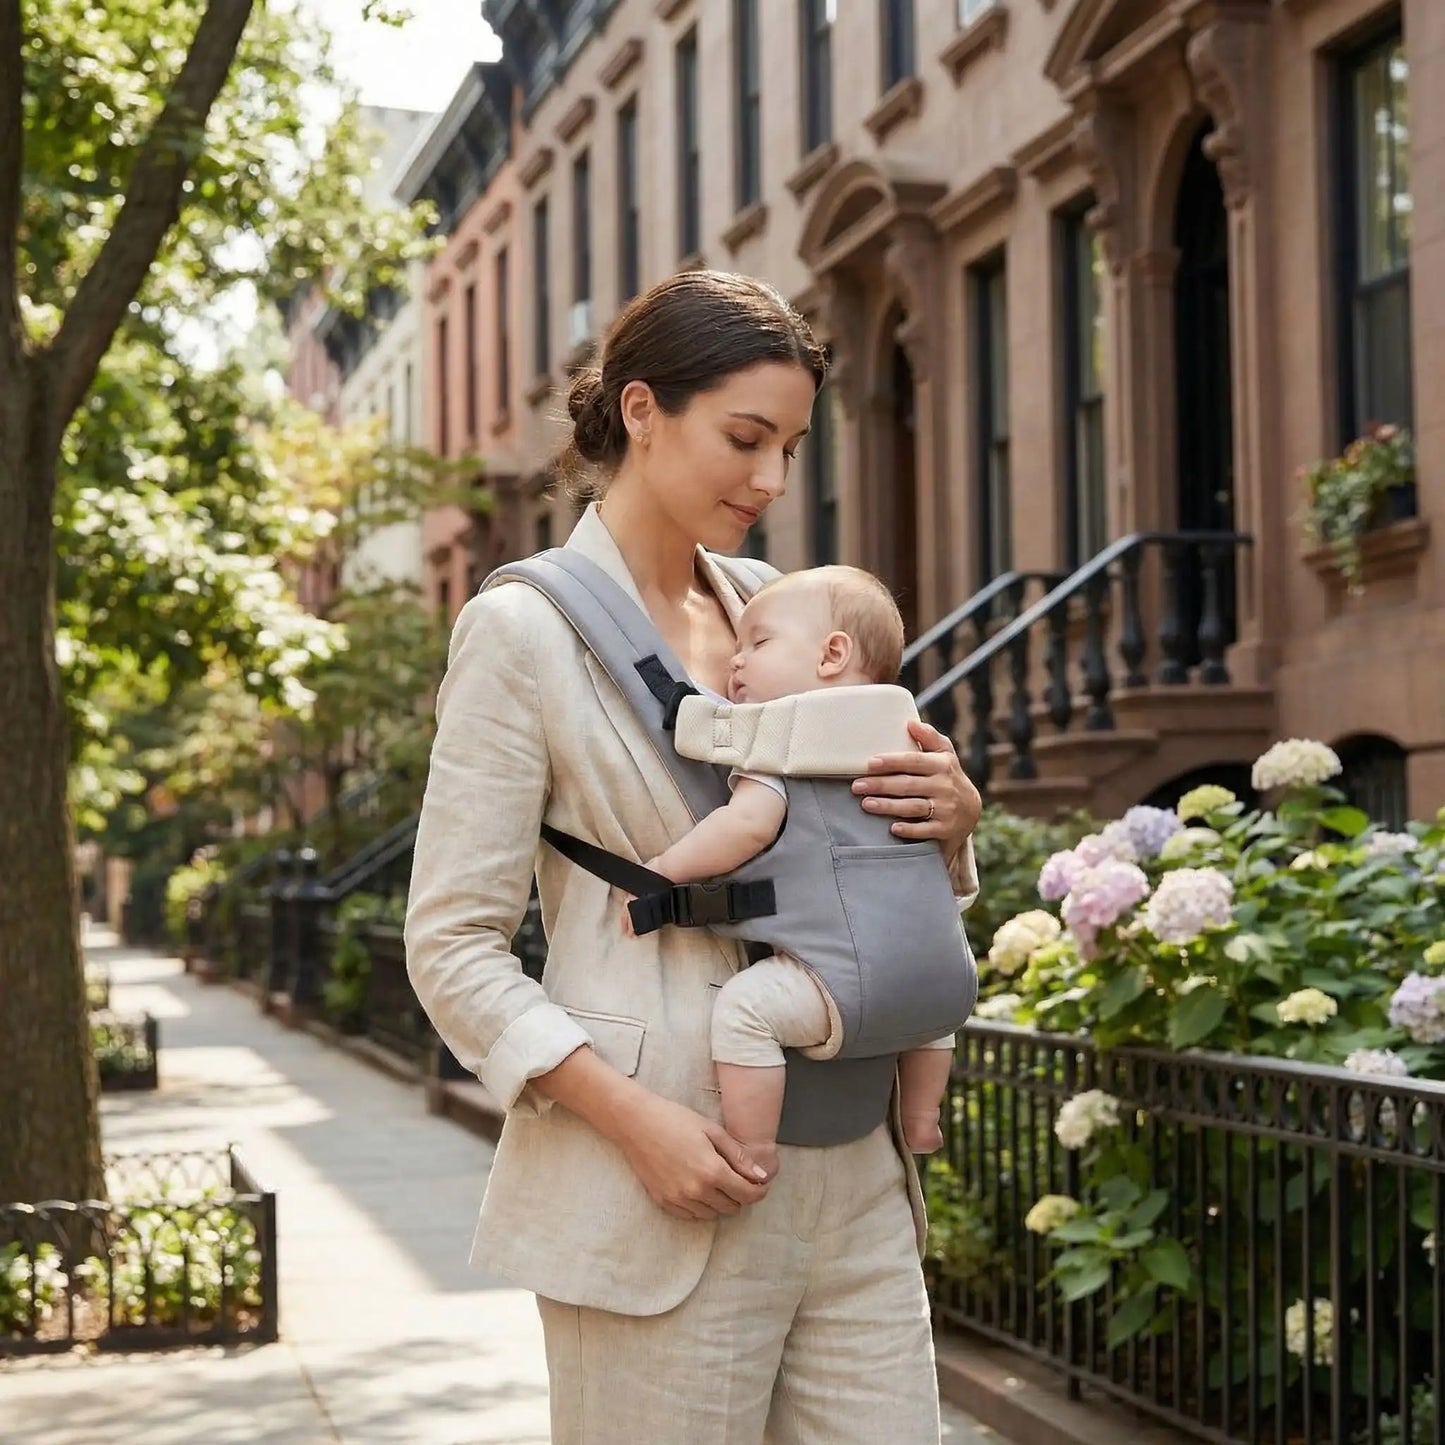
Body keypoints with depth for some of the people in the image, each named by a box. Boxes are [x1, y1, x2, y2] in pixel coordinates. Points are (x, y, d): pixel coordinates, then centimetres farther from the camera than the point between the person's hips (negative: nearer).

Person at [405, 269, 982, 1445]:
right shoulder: (526, 628, -5)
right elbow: (453, 948, -7)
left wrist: (950, 820, -1)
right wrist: (633, 1117, -19)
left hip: (852, 1181, 6)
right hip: (666, 1205, -6)